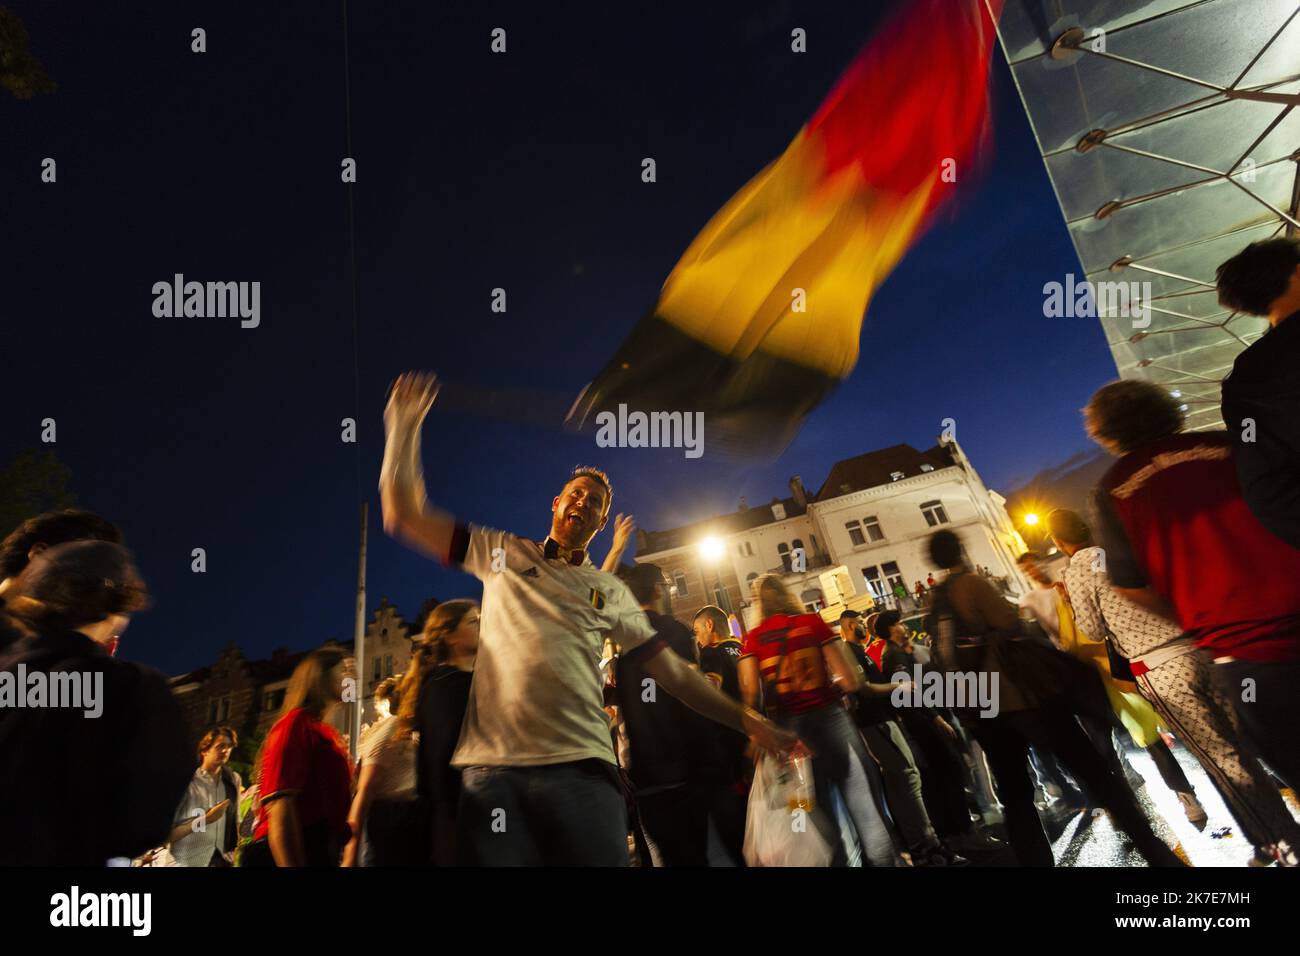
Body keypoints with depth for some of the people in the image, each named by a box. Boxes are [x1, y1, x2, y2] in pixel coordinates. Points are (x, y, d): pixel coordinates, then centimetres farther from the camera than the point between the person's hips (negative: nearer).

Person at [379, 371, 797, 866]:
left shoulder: (611, 591, 17)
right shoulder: (502, 552, 14)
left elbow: (671, 670, 14)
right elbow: (403, 515, 8)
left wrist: (751, 723, 6)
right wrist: (405, 424, 2)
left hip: (580, 765, 1)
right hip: (492, 765, -1)